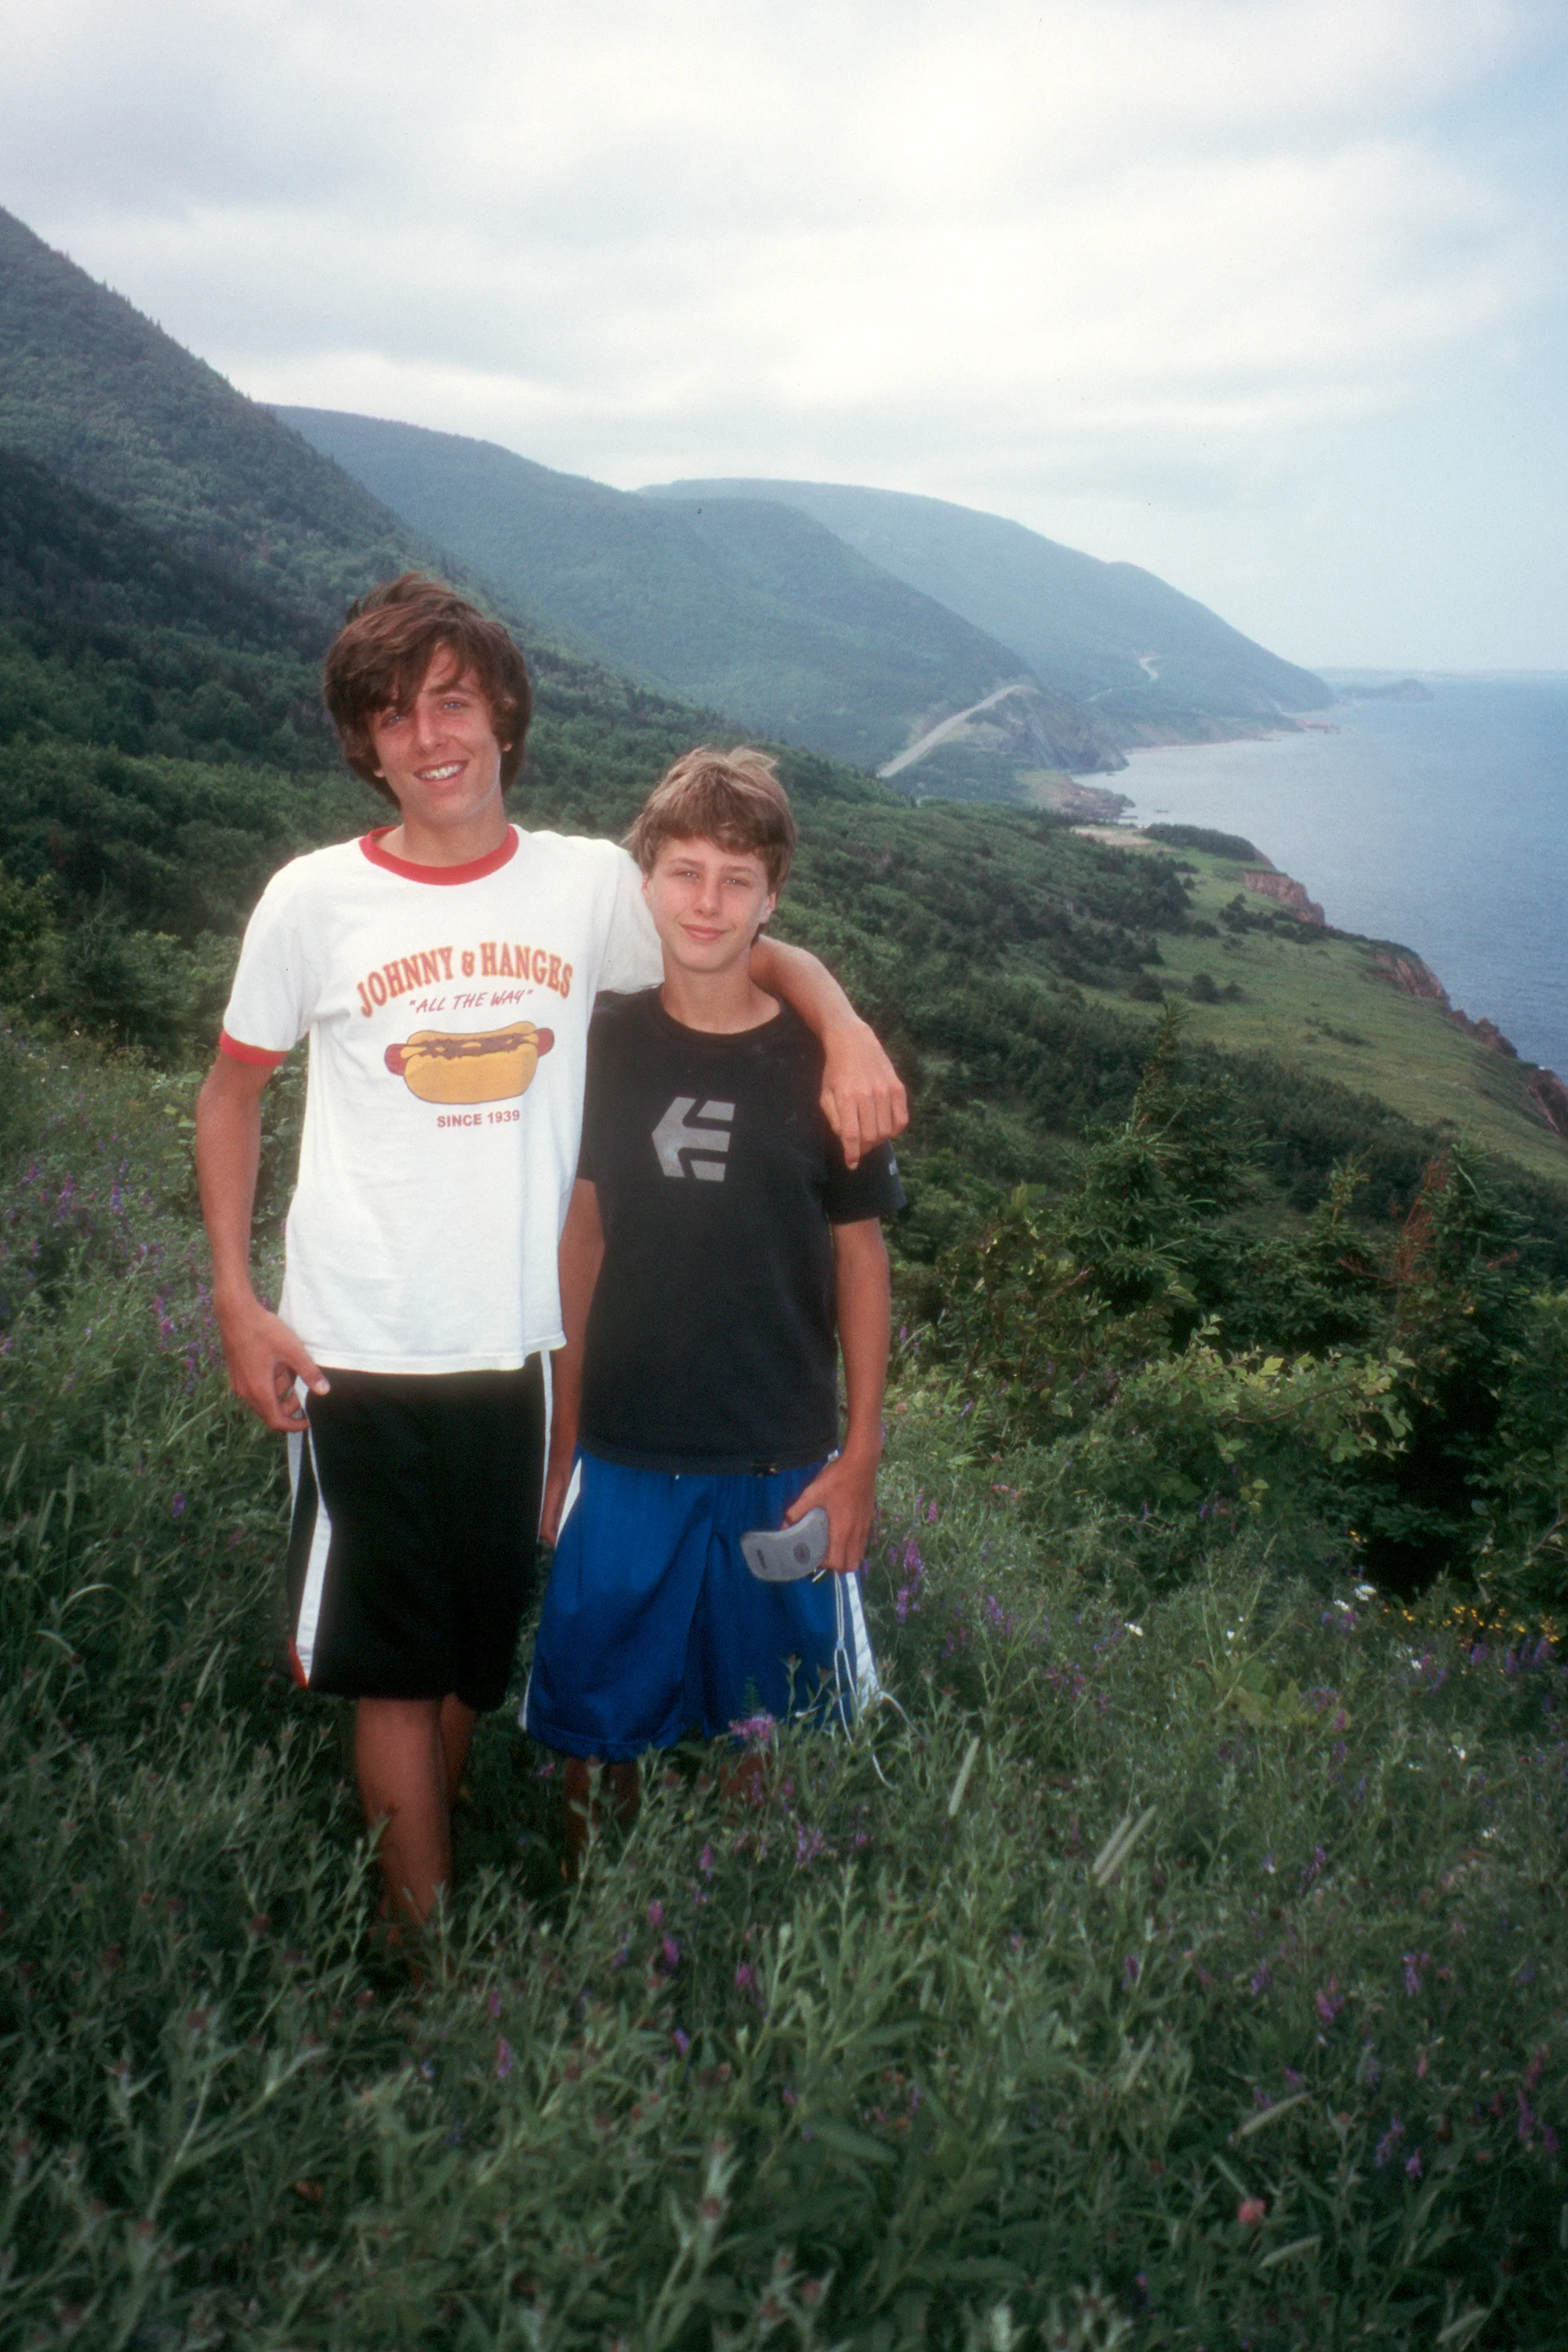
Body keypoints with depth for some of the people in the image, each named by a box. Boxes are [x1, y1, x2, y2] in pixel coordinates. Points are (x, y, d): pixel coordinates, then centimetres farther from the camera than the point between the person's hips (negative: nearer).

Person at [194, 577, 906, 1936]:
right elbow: (233, 1089, 6)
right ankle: (424, 1932, 25)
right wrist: (235, 1297, -1)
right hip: (359, 1354, -2)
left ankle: (423, 1862, 42)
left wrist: (848, 1027, -10)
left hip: (516, 1343, 2)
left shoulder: (589, 884, -1)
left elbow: (756, 949, 12)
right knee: (390, 1658, 7)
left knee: (478, 1647, 18)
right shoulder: (314, 901, -5)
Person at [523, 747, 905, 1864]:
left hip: (783, 1464, -1)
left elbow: (860, 1256, 0)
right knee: (594, 1721, 12)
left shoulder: (822, 1062, -7)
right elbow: (582, 1240, 5)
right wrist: (560, 1441, 8)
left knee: (773, 1733, 13)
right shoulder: (604, 1048, -2)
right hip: (624, 1456, 1)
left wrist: (861, 1455, -2)